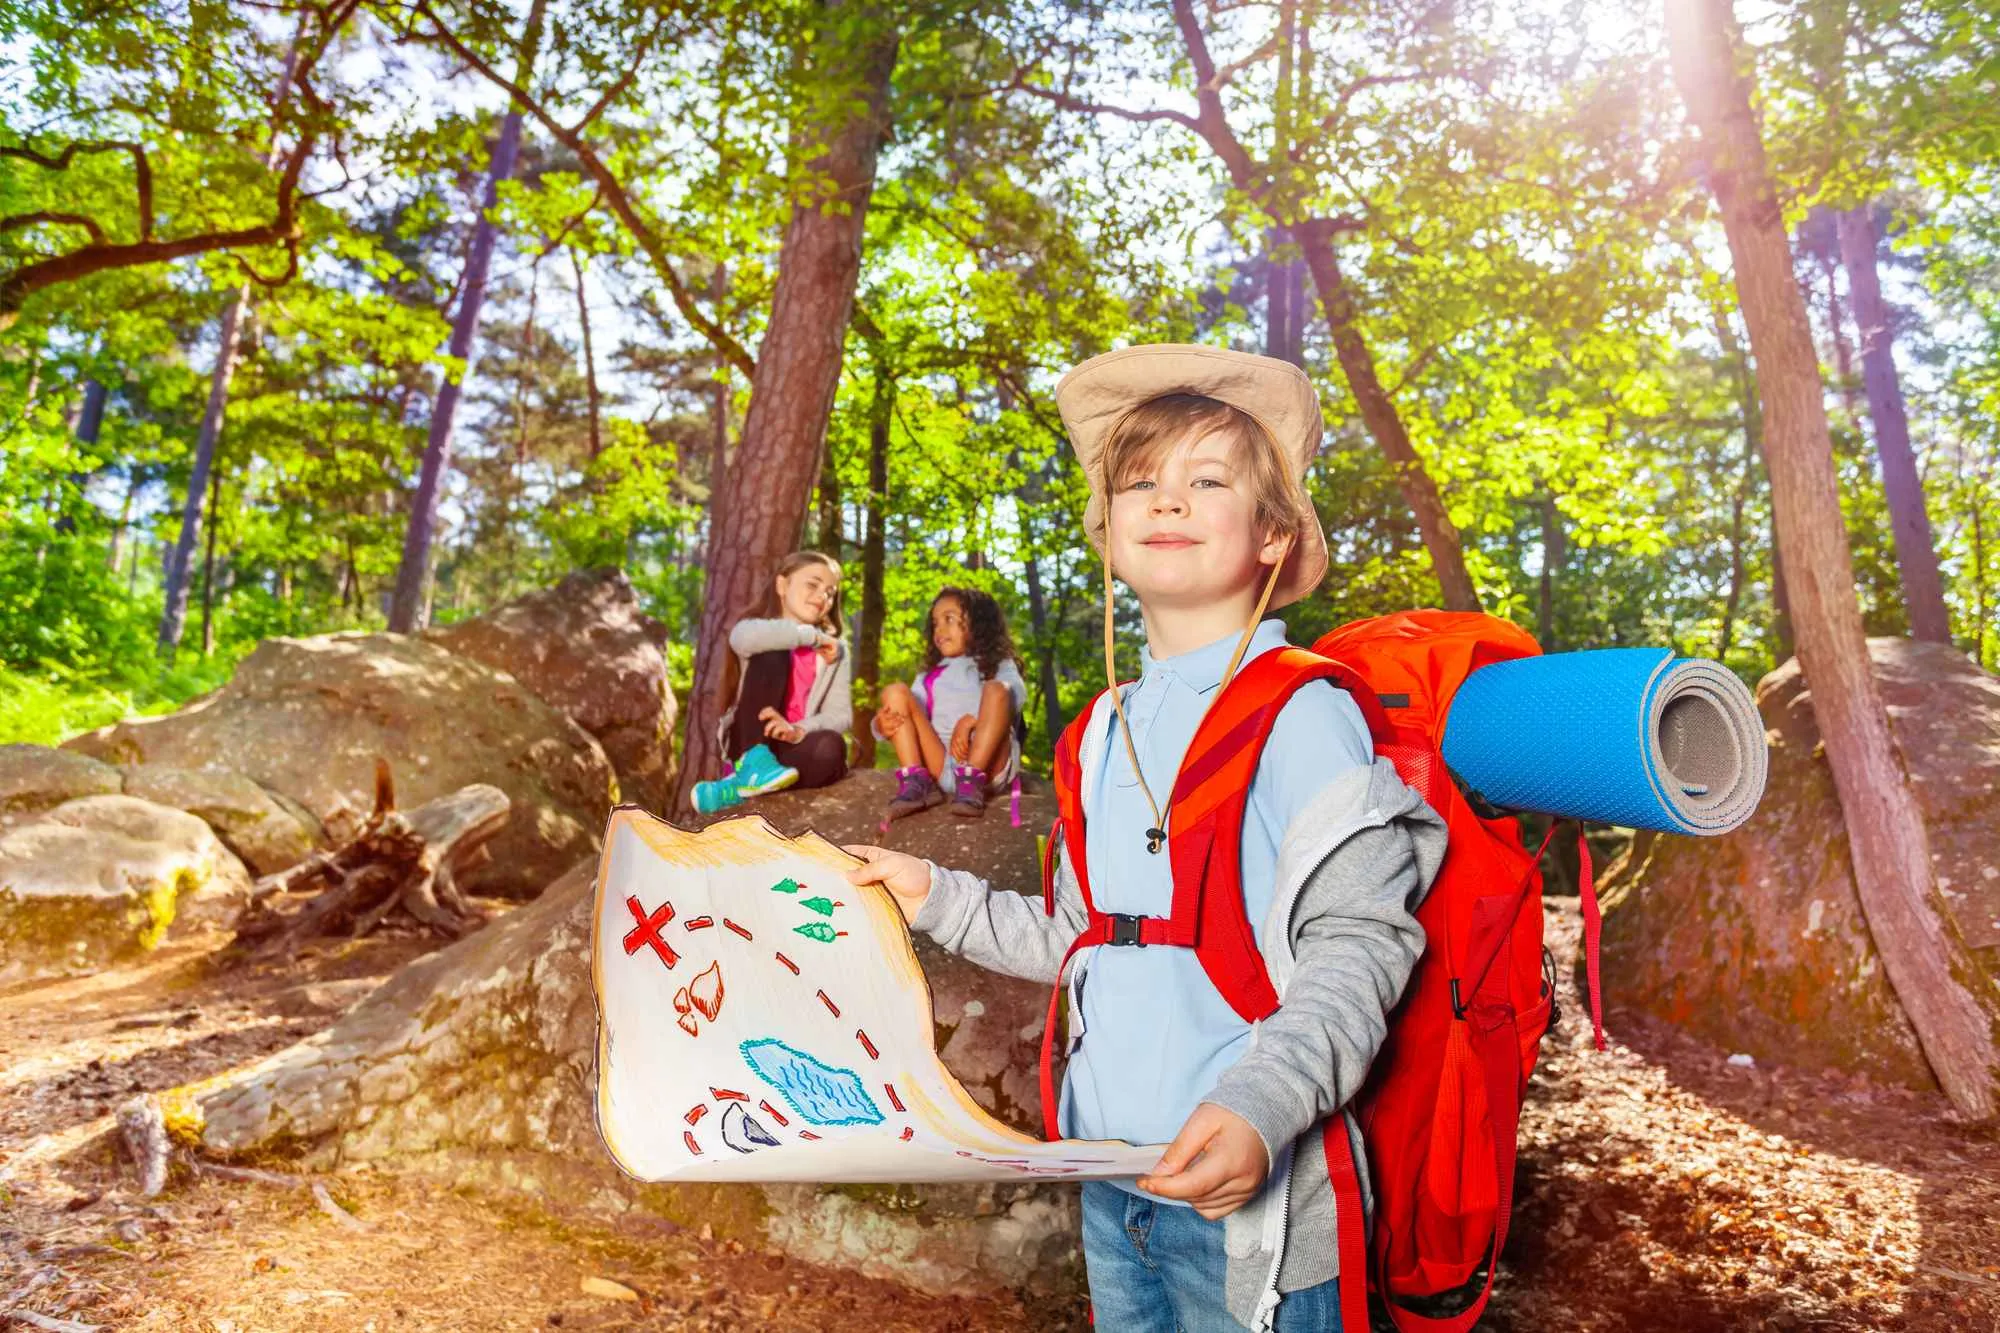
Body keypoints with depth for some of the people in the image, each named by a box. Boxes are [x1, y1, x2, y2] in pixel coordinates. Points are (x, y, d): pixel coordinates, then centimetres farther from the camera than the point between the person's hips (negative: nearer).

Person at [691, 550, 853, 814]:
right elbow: (745, 637, -28)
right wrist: (812, 636, -18)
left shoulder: (835, 652, 8)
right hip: (749, 746, -2)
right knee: (771, 656, -21)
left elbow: (840, 715, -6)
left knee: (830, 747, -34)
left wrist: (798, 731, -26)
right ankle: (752, 763, -27)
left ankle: (741, 789, -28)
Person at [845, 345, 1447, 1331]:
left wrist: (1261, 1106, -28)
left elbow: (1358, 945, -16)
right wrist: (936, 899, 13)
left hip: (1251, 1199, -6)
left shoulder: (1300, 714, -13)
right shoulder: (1104, 731, 7)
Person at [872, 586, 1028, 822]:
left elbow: (1016, 693, -6)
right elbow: (911, 715, 11)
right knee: (896, 692, -7)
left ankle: (971, 783, -32)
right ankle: (916, 782, -24)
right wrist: (883, 726, -12)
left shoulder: (999, 665, 18)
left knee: (997, 689, -23)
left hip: (989, 765, -3)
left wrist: (970, 721, -21)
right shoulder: (929, 677, 29)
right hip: (941, 767, 3)